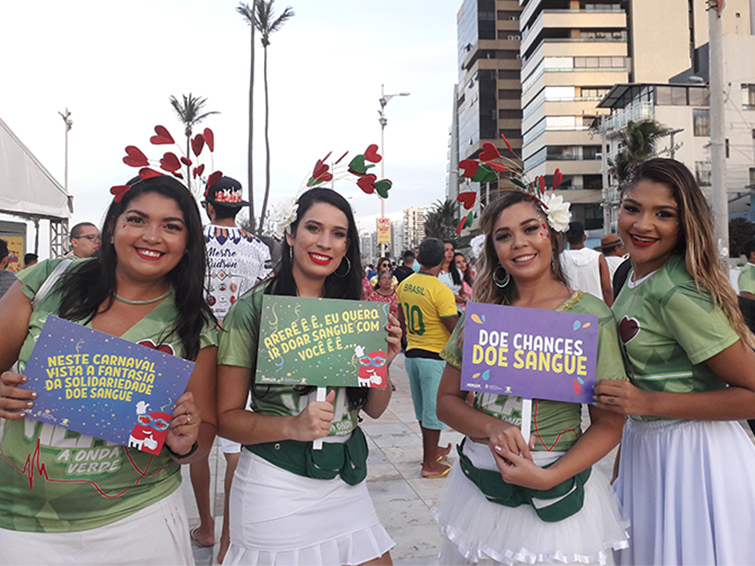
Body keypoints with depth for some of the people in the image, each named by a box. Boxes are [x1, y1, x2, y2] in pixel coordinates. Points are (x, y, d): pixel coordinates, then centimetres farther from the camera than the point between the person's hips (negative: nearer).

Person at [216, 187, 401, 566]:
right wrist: (293, 427, -25)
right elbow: (226, 417, -10)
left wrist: (382, 363, -11)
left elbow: (374, 409, 8)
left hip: (345, 481, 5)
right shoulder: (252, 310, -11)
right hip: (275, 484, -4)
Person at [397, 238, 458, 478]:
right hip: (435, 356, -7)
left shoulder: (404, 285, 2)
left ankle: (432, 449, 37)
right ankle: (430, 464, 14)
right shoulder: (441, 291, -20)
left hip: (412, 353, 7)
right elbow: (456, 329, -17)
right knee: (434, 410, 4)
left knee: (422, 407, 20)